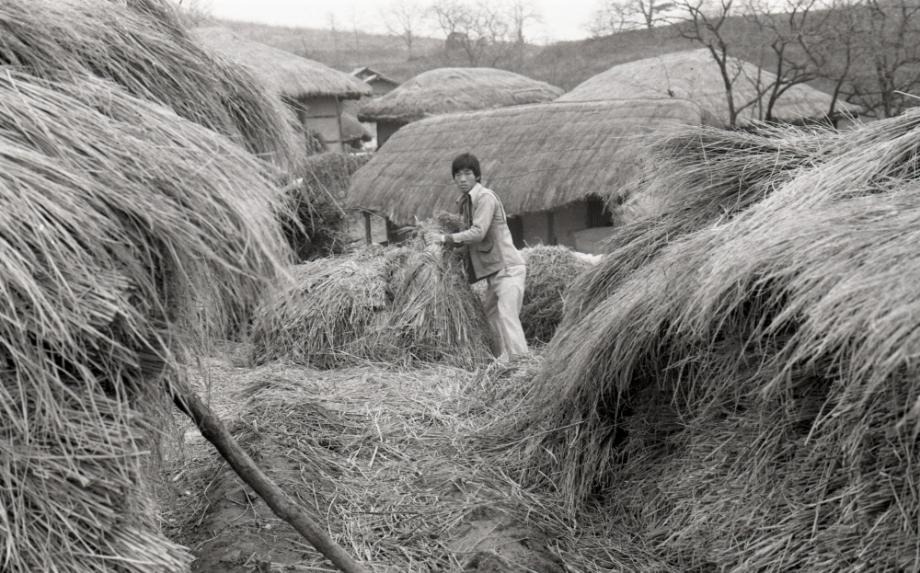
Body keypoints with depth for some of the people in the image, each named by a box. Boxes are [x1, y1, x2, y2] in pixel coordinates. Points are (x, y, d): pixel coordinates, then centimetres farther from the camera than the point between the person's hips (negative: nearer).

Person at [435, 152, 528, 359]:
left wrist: (448, 238, -13)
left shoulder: (486, 197, -13)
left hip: (508, 267, -10)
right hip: (494, 270, 10)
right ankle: (502, 359, 22)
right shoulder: (465, 201, 14)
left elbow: (478, 232, -21)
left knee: (507, 316, -17)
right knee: (490, 314, 15)